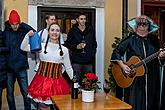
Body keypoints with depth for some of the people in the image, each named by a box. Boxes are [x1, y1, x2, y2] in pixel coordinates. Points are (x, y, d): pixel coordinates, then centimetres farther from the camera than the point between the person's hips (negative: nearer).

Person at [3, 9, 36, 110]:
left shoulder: (24, 31, 1)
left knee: (25, 92, 4)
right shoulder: (5, 33, 1)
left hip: (21, 67, -1)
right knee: (10, 92, 11)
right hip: (9, 67, 1)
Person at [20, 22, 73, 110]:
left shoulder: (64, 50, 5)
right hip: (41, 81, 0)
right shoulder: (41, 46, 3)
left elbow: (68, 68, 13)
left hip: (57, 82, 1)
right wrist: (28, 36, -15)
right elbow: (23, 47, -2)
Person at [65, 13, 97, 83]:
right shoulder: (73, 31, 4)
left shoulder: (91, 30, 10)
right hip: (76, 60, -2)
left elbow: (94, 44, 15)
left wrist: (93, 53, 3)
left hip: (88, 60, 2)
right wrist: (76, 47, -9)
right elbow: (67, 44, 7)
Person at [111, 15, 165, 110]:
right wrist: (122, 65, -14)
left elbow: (157, 58, 14)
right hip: (133, 79, -3)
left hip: (151, 79, 3)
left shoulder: (154, 40, 6)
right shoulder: (130, 40, -3)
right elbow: (116, 52, -2)